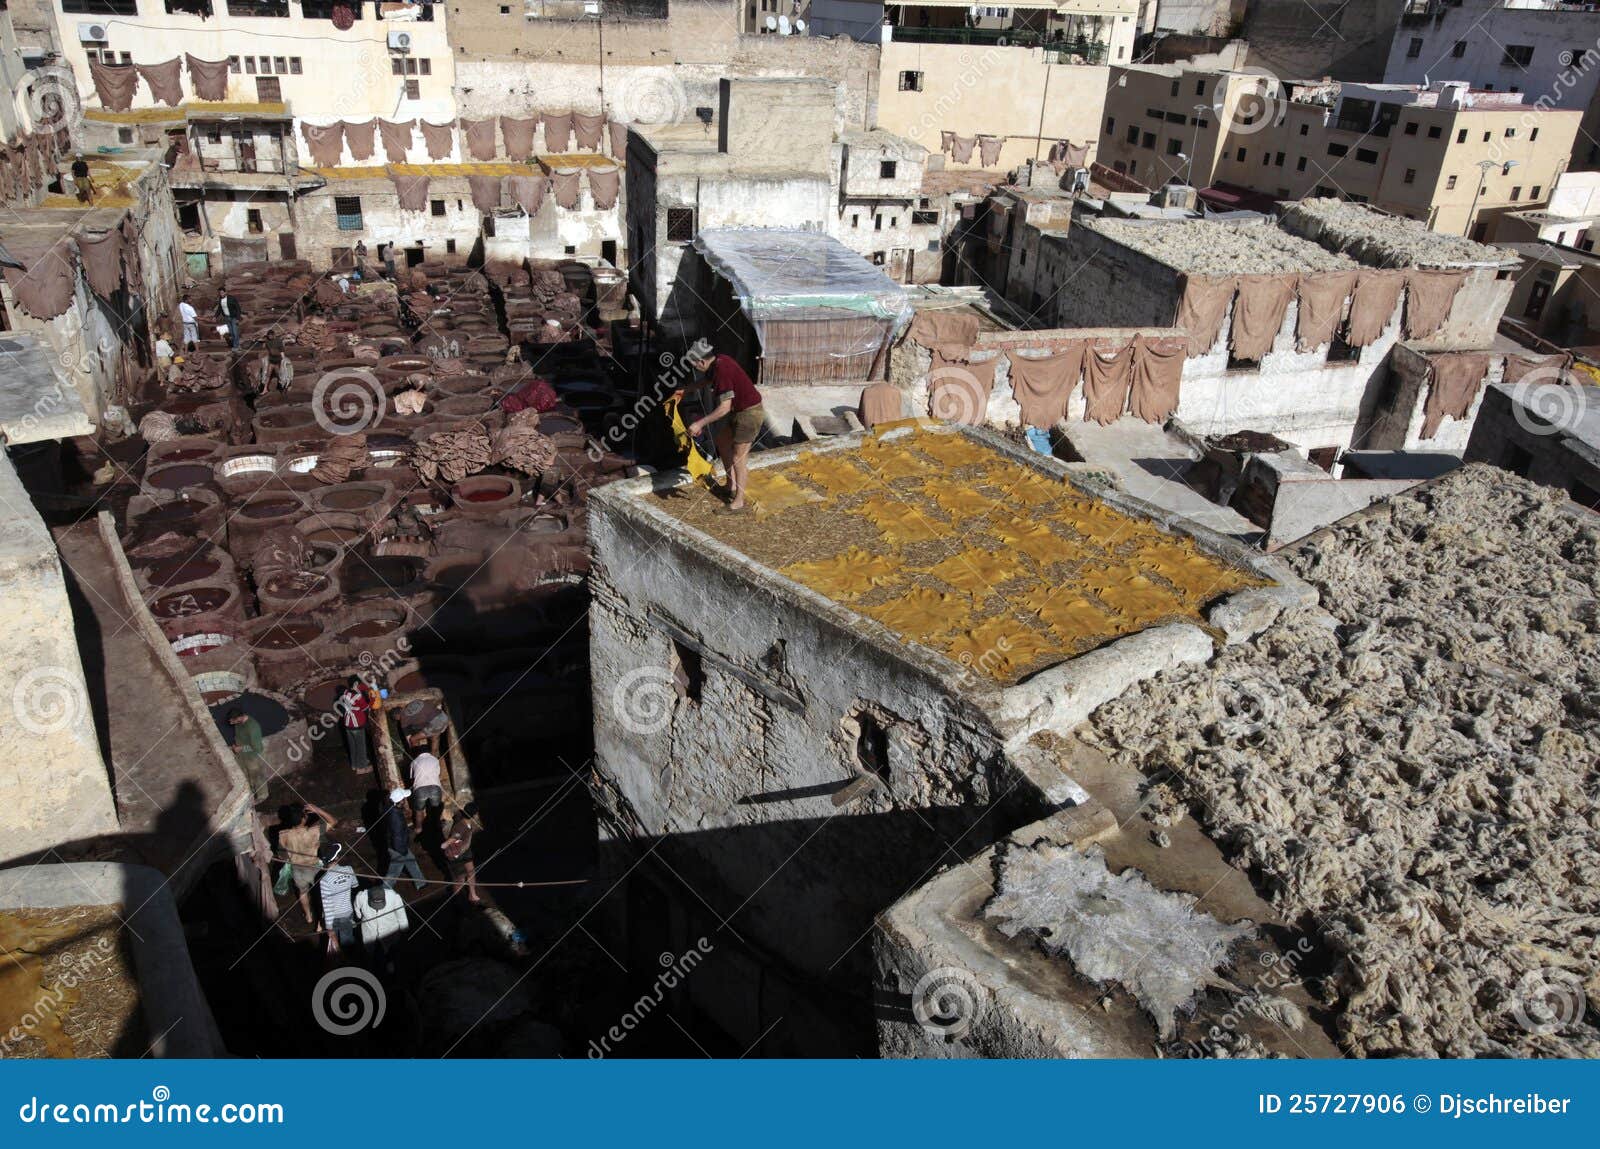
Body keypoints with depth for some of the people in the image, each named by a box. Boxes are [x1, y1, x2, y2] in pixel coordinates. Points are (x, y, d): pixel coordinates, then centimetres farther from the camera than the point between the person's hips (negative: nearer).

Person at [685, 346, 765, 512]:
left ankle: (738, 501, 7)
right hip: (738, 410, 10)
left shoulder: (722, 371, -28)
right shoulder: (718, 362, 1)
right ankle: (732, 485, 32)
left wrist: (700, 423, -28)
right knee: (722, 442, 22)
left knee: (738, 458, -4)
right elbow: (706, 380, 25)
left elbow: (724, 407, -31)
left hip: (749, 413, -10)